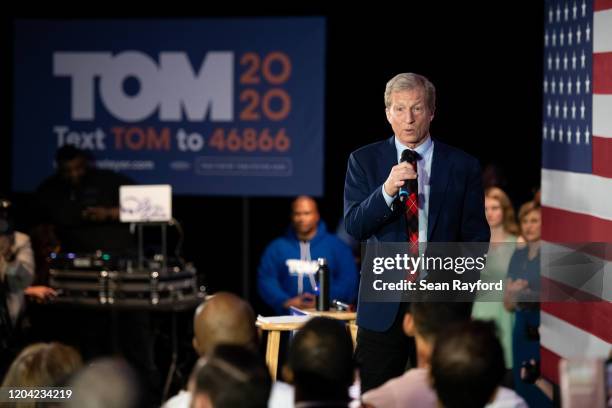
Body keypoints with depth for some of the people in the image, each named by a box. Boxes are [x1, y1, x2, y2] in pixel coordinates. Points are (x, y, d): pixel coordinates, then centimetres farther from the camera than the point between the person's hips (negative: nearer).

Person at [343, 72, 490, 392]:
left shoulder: (462, 166, 4)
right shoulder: (364, 161, 4)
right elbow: (354, 226, -6)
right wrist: (387, 191, -22)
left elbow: (476, 235, 7)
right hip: (384, 304, 0)